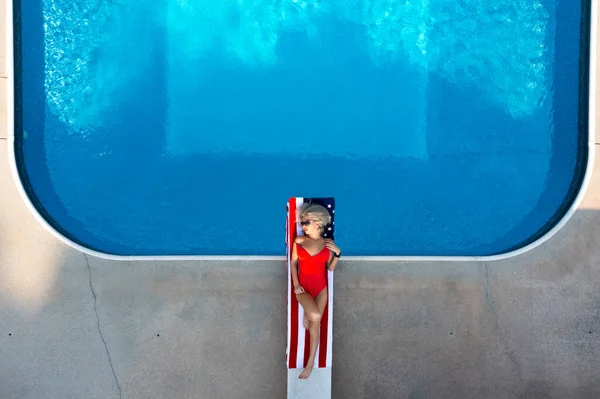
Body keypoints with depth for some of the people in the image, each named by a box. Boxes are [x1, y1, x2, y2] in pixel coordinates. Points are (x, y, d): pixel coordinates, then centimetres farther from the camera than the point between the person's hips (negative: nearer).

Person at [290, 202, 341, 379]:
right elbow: (293, 263, 2)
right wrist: (296, 285, -7)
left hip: (321, 287, 1)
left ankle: (311, 363, 13)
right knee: (315, 316, -28)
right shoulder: (298, 241, -2)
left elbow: (330, 268, 3)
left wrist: (337, 253, -12)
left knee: (315, 325, 2)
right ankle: (306, 314, 10)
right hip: (303, 286, -1)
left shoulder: (328, 243, 0)